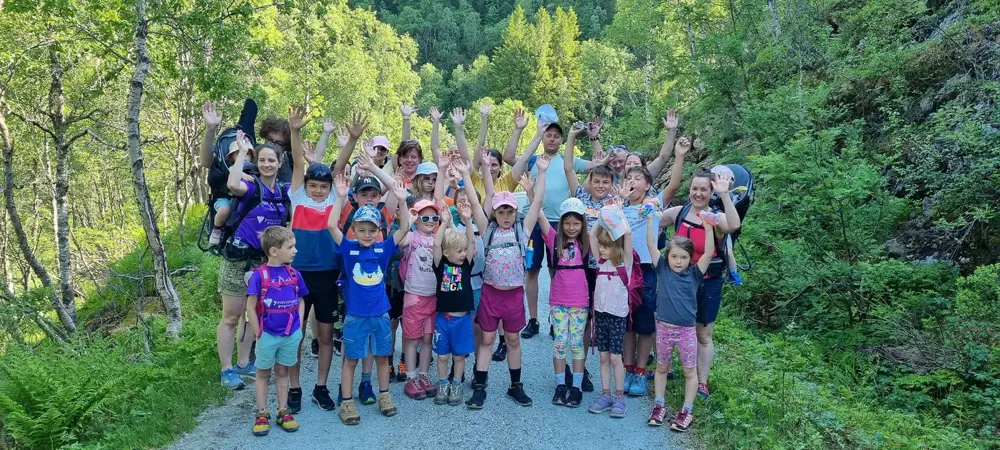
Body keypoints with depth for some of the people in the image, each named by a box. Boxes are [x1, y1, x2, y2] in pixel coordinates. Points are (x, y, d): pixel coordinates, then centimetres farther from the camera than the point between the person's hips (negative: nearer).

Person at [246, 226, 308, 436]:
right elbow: (250, 307, -10)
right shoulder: (259, 275, -14)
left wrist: (299, 328, 2)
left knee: (282, 372, 16)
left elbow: (300, 302, 8)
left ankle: (283, 411, 25)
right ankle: (262, 413, 23)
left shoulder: (294, 274, -2)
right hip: (268, 335, -3)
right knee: (263, 373, 13)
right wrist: (259, 334, -9)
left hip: (291, 335, 3)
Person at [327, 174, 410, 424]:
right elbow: (332, 226, -17)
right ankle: (346, 402, 20)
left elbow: (405, 227, -8)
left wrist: (401, 201, -19)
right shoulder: (348, 249, -6)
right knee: (351, 359, 8)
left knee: (382, 356, 16)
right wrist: (341, 197, -24)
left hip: (380, 314, 2)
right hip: (355, 315, -2)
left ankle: (384, 396, 32)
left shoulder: (384, 249, -2)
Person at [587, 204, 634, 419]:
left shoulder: (625, 262, -7)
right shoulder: (601, 262, 6)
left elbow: (627, 233, -18)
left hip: (617, 314, -5)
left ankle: (619, 398, 10)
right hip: (600, 313, 5)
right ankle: (605, 395, 16)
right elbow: (592, 234, 4)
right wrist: (604, 216, 3)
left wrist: (618, 214, -8)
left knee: (615, 357, -1)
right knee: (604, 357, 9)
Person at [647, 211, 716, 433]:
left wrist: (708, 228, -26)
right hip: (664, 327, 1)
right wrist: (650, 218, -16)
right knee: (661, 368, 15)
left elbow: (709, 254, -16)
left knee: (690, 371, 9)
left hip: (687, 330, -1)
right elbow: (651, 244, -9)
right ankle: (659, 405, 30)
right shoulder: (662, 269, -2)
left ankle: (687, 410, 23)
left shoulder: (694, 274, -4)